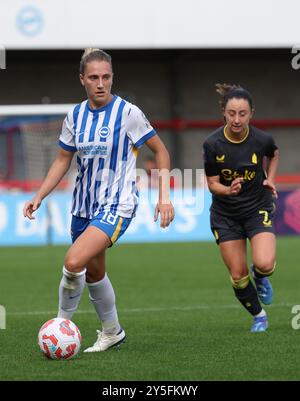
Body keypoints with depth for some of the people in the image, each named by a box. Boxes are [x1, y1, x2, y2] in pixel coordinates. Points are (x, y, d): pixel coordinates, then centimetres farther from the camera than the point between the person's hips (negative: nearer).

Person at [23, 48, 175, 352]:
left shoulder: (127, 113, -11)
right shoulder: (75, 116, 3)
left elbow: (160, 151, -3)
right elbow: (63, 160, 13)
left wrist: (164, 196, -9)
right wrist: (38, 197, 3)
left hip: (117, 206, -6)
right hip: (83, 206, 6)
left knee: (74, 262, -24)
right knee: (94, 271, 16)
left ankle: (63, 322, -3)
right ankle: (112, 332, 36)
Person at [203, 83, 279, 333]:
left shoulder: (262, 140, -15)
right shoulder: (212, 144, -17)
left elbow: (273, 155, 11)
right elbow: (212, 183, -10)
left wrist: (270, 179, -3)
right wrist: (229, 190, -30)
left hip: (258, 208, -1)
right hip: (225, 215, 1)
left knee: (264, 264, -22)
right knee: (238, 275, 1)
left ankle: (260, 277, 16)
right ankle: (258, 316, 29)